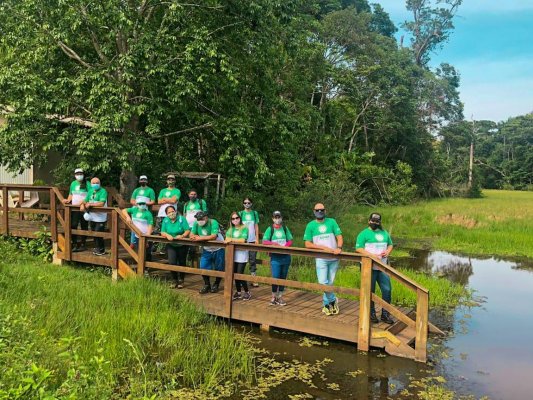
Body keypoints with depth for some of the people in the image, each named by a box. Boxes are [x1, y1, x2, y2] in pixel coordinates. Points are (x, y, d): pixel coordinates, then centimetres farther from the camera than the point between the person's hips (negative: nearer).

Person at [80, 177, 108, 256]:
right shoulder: (90, 191, 11)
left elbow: (101, 203, -23)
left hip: (100, 218, -7)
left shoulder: (103, 191, -12)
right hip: (92, 217, 7)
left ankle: (101, 250, 8)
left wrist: (90, 204, -19)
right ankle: (97, 248, 28)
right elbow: (85, 201, 14)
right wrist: (82, 205, -8)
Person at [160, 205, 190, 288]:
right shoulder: (165, 220, -3)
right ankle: (175, 280, 9)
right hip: (171, 245, 1)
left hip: (182, 245, -1)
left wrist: (182, 236, -35)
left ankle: (181, 281, 29)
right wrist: (167, 235, -27)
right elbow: (162, 232, -5)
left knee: (182, 263, 10)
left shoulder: (181, 219, -12)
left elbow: (188, 231, -17)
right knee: (172, 262, -12)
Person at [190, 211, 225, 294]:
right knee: (203, 268, -1)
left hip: (218, 249, -4)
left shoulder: (213, 222, -24)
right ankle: (207, 285, 18)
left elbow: (214, 236, -34)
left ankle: (216, 285, 28)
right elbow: (192, 235, -8)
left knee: (218, 269, 5)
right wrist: (197, 237, -27)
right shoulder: (196, 224, -8)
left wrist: (200, 238, -33)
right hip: (207, 250, 4)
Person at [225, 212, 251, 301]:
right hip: (233, 254, 5)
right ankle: (238, 293, 19)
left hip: (242, 254, -5)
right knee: (235, 274, 7)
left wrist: (232, 239, -14)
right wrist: (236, 240, -17)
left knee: (240, 274, -7)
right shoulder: (230, 229, 12)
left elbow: (243, 240, -15)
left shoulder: (244, 228, -5)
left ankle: (247, 292, 9)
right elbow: (227, 239, 1)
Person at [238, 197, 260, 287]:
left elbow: (256, 226, 8)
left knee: (253, 259, 0)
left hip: (252, 240, 1)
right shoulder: (240, 213, 6)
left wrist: (257, 239, 1)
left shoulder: (254, 213, 9)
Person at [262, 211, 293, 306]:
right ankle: (274, 296, 7)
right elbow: (264, 241, -7)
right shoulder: (270, 229, 2)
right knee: (275, 277, -9)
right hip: (275, 257, -3)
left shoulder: (285, 228, 10)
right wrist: (274, 243, -20)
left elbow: (290, 241, 6)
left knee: (283, 277, 8)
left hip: (285, 256, 3)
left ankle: (280, 297, 19)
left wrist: (284, 246, -13)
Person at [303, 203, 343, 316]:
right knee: (322, 282, -14)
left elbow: (339, 236, 1)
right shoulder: (310, 225, 2)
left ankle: (326, 304, 26)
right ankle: (333, 300, 10)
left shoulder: (331, 222, 6)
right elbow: (307, 244, -2)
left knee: (330, 283, 9)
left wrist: (339, 248, -19)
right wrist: (324, 248, -12)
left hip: (334, 258, 1)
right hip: (321, 258, -1)